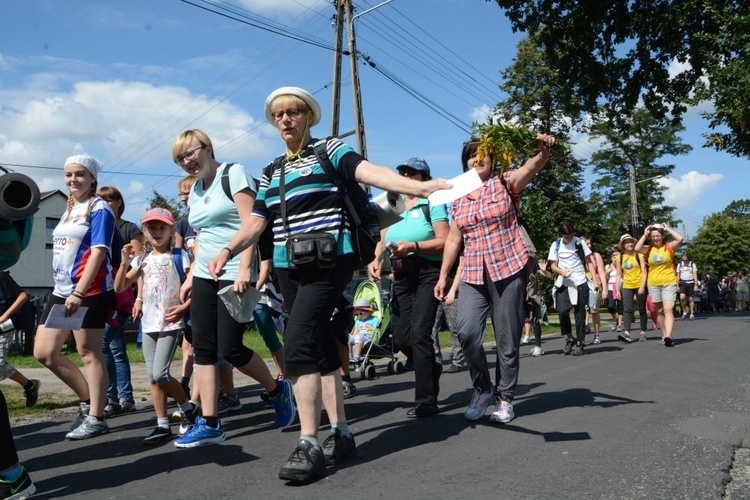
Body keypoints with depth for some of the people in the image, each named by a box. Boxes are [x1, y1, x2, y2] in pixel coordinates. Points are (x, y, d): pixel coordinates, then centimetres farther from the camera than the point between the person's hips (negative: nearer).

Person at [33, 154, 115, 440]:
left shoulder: (99, 209, -6)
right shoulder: (69, 209, 18)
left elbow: (99, 252, -16)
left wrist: (79, 292, -24)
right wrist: (66, 290, 19)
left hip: (90, 290, -8)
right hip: (62, 289, 9)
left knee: (88, 352, -3)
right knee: (44, 352, 9)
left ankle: (96, 419, 7)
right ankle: (88, 400, 22)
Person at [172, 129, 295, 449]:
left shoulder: (233, 173, -5)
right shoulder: (195, 191, 18)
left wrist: (244, 268, -25)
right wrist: (190, 277, 17)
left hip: (234, 274, -8)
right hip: (204, 276, 8)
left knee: (230, 348, -8)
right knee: (203, 348, 1)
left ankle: (278, 390, 17)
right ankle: (209, 424, 8)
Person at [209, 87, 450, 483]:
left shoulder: (328, 150, 1)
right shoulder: (271, 172, 19)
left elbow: (369, 172, -16)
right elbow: (256, 220, 14)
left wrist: (418, 186, -33)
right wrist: (228, 250, -5)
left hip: (328, 261, -7)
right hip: (289, 268, 7)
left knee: (298, 344, -18)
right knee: (320, 347, 10)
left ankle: (309, 444, -10)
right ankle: (340, 433, 20)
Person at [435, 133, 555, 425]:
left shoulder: (505, 183, 1)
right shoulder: (457, 199, 12)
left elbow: (531, 168, -20)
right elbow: (453, 241, 15)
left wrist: (545, 152, -42)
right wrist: (443, 277, 11)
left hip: (509, 270, -2)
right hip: (473, 276, 3)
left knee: (507, 340, 2)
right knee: (467, 332, -16)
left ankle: (505, 398, 19)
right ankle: (482, 389, 7)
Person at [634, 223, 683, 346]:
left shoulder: (669, 247, -2)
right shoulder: (649, 249, 4)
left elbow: (680, 239, -17)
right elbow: (637, 248, -13)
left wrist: (668, 229, -6)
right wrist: (645, 235, -5)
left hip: (669, 283, -3)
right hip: (653, 284, 4)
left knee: (668, 309, -15)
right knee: (659, 311, 11)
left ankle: (668, 336, -24)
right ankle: (665, 335, 22)